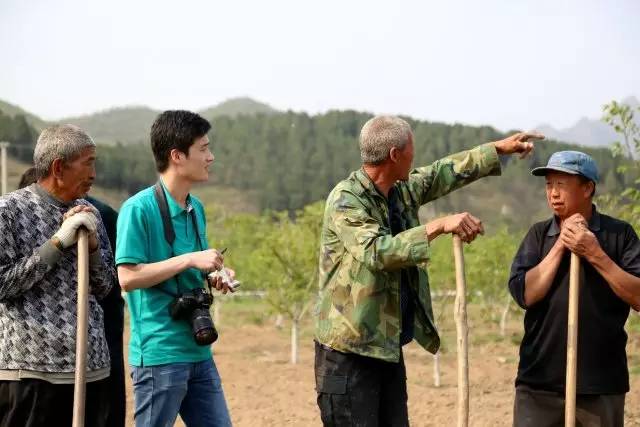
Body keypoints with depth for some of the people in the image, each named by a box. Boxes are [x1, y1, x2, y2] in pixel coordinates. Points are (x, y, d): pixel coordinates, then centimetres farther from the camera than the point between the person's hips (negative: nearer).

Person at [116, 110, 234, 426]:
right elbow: (127, 277, -18)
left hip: (198, 350, 8)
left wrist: (213, 277, 3)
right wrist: (189, 260, -19)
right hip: (159, 354, -8)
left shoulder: (196, 209, 12)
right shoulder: (139, 209, -13)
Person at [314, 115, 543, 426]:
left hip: (390, 349, 8)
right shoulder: (346, 200, -15)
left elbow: (443, 173, 26)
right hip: (349, 351, -8)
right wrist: (439, 226, -31)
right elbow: (378, 252, -29)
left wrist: (499, 149, 32)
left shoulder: (402, 191, 10)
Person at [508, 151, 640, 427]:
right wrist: (560, 245, -10)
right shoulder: (539, 234, 6)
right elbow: (524, 294, -6)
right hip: (539, 383, 1)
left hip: (602, 386, -1)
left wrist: (595, 254, -16)